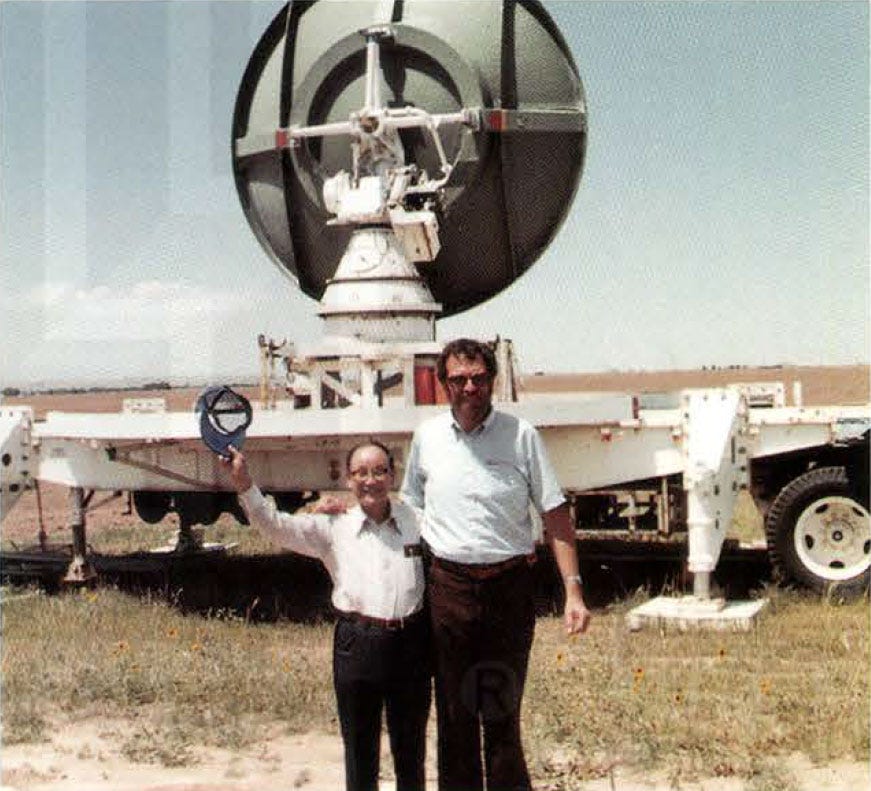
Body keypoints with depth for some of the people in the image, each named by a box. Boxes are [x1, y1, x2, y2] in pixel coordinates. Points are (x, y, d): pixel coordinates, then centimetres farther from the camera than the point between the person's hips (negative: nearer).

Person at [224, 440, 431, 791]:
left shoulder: (414, 519, 7)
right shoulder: (334, 527, 2)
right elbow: (276, 525, -8)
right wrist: (244, 483, -21)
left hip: (412, 643, 1)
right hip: (356, 644, -1)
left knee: (411, 746, 14)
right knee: (359, 747, 10)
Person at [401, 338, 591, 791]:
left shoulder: (520, 435, 0)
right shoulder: (427, 436, 6)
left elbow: (555, 514, 0)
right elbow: (409, 509, 16)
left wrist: (573, 589, -8)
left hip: (509, 586, -2)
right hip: (447, 586, 2)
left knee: (503, 714, 4)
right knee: (454, 712, 7)